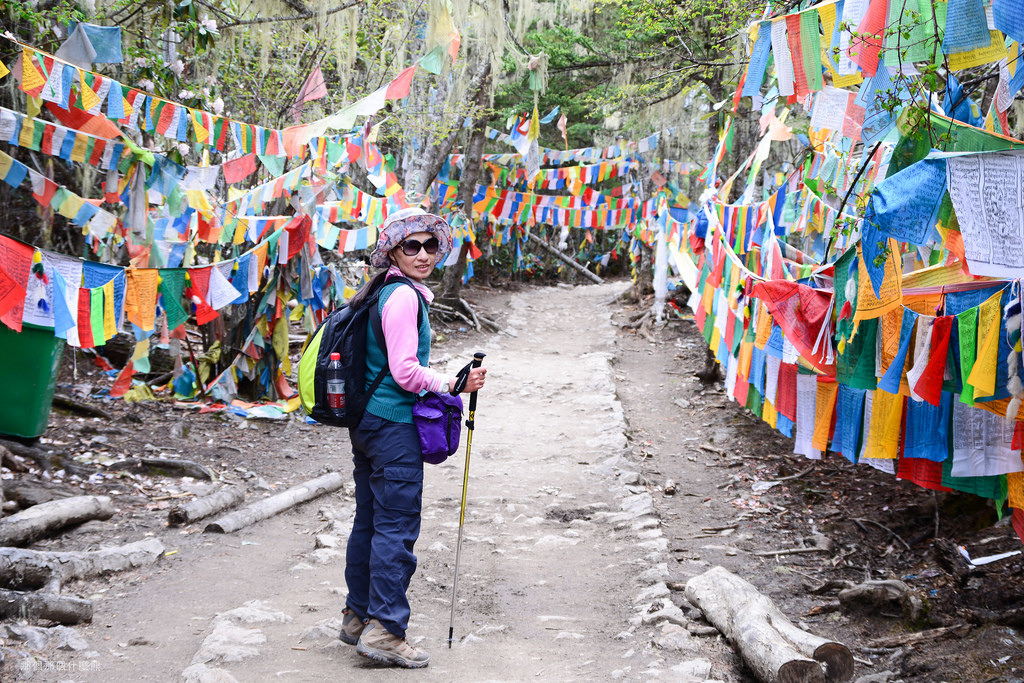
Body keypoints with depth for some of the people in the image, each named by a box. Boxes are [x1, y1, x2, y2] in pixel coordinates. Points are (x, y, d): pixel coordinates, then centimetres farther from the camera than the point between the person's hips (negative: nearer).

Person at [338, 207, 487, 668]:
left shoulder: (382, 292, 15)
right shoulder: (403, 296, -15)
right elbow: (405, 371, -20)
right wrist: (454, 385, -9)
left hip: (366, 421, 10)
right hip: (393, 426, -10)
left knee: (368, 522, 16)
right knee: (396, 526, -4)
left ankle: (358, 617, 26)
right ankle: (384, 630, -1)